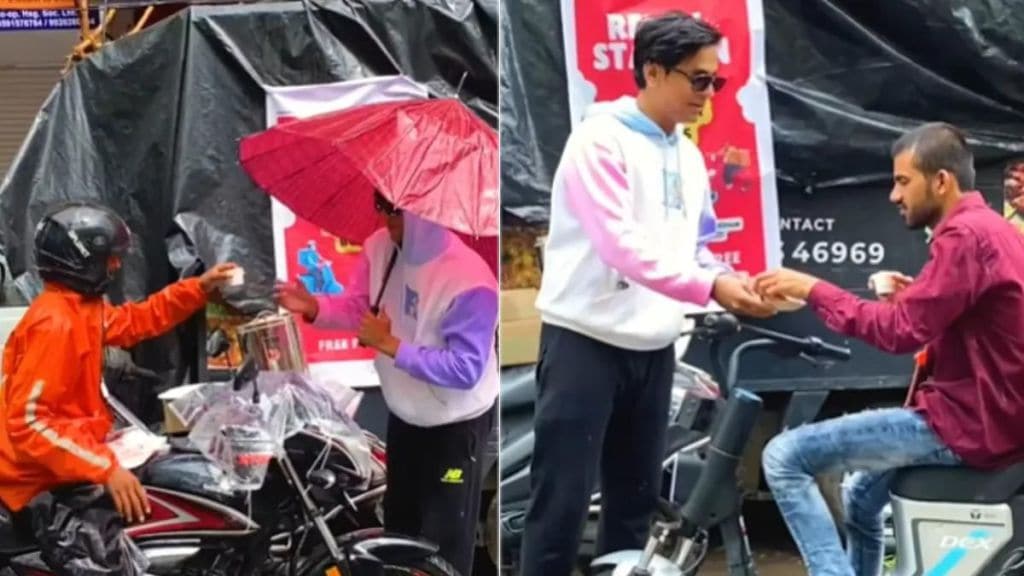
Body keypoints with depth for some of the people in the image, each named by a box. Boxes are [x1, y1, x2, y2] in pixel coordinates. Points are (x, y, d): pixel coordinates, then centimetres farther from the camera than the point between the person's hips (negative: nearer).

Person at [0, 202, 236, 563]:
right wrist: (105, 468, -34)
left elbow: (137, 321, 27)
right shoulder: (55, 324, -23)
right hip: (45, 479, -11)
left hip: (68, 460, 11)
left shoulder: (81, 307, 9)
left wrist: (200, 287, 18)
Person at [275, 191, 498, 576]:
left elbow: (465, 369, -33)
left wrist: (392, 346, -34)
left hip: (456, 425, -8)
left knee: (444, 541, 4)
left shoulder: (468, 281, -33)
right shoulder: (381, 247, -10)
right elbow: (357, 307, 0)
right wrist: (314, 307, -21)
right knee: (398, 521, 27)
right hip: (404, 414, 8)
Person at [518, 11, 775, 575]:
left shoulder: (689, 157, 12)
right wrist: (709, 288, -28)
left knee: (636, 499, 13)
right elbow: (622, 244, -23)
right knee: (562, 502, -6)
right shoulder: (601, 140, -12)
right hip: (586, 339, -8)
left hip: (653, 346, 8)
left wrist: (731, 286, -3)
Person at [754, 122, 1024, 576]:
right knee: (862, 496, 32)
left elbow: (902, 332, -23)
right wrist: (913, 296, 10)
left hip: (964, 423, -11)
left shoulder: (964, 235, -17)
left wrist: (814, 290, -16)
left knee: (784, 458, -13)